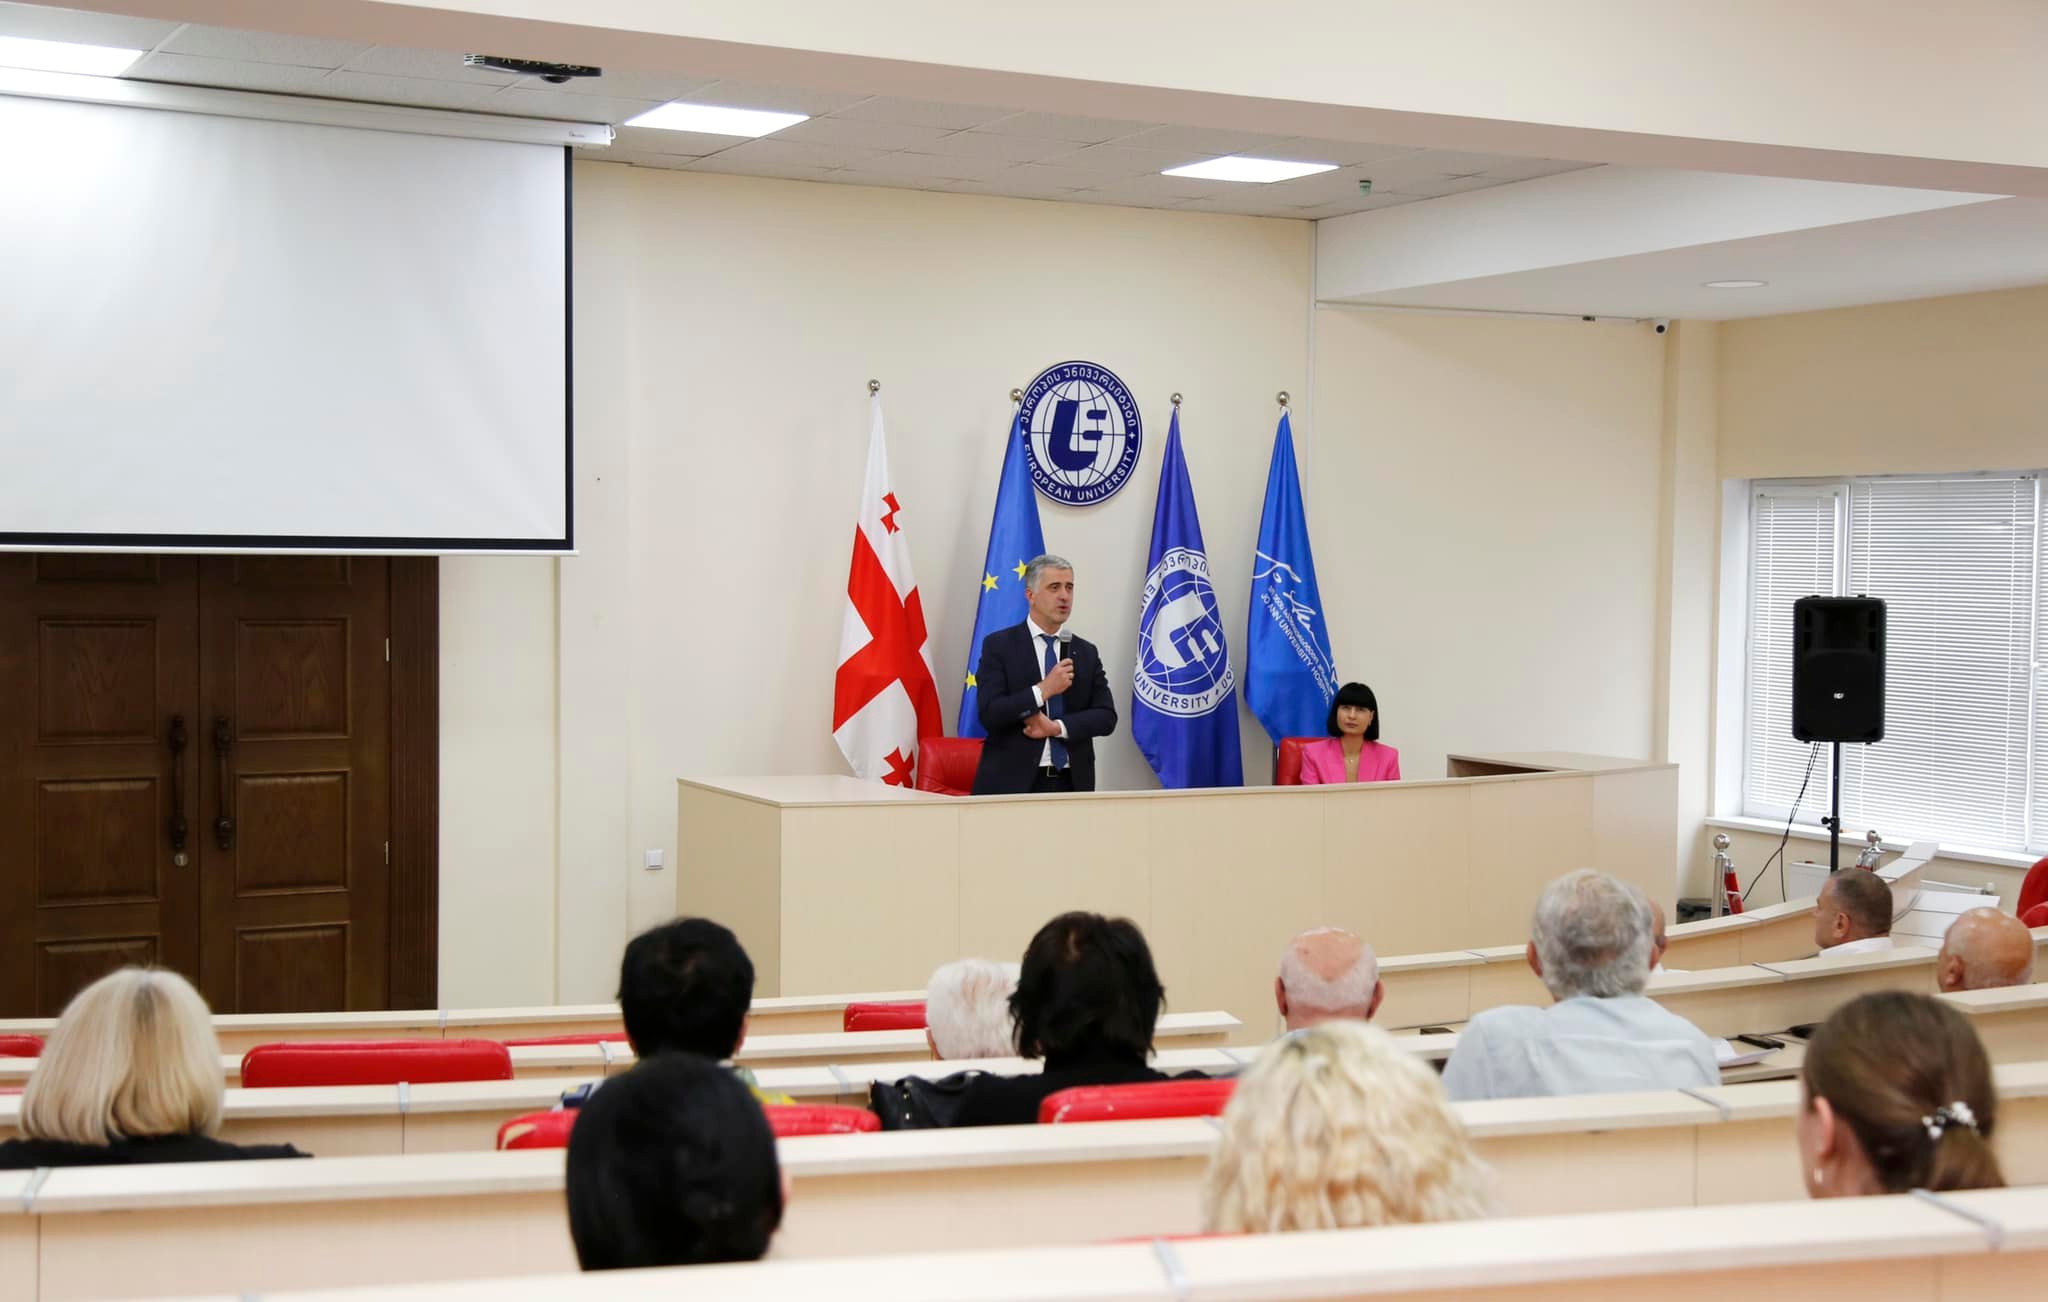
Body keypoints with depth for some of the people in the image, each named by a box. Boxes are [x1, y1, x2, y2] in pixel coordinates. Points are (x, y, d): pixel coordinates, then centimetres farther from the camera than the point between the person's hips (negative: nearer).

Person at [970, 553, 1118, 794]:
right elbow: (990, 715, -9)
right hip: (1012, 783, -3)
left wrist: (1057, 727, -10)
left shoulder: (1086, 653, 13)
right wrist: (1043, 690, -14)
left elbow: (1106, 716, 4)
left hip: (1072, 783, 3)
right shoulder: (998, 645, 1)